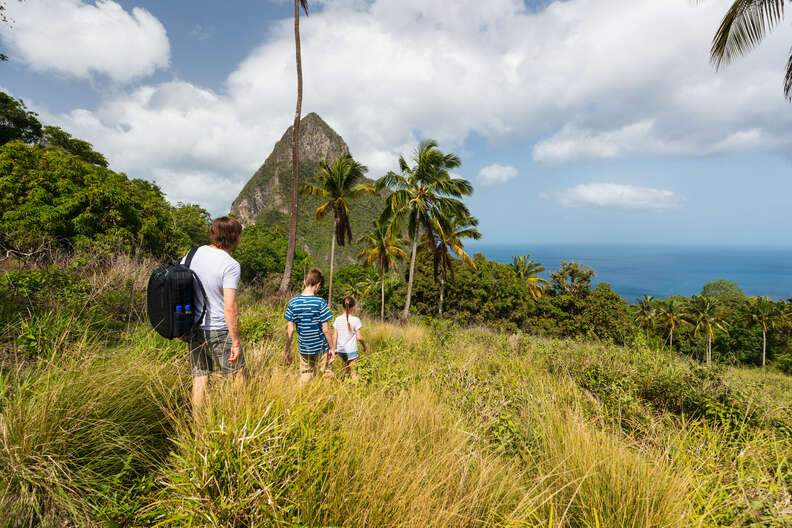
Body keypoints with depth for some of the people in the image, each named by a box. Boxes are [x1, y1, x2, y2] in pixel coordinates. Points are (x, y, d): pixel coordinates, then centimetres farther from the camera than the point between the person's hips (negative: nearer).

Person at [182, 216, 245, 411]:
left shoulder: (193, 254, 2)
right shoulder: (231, 265, -18)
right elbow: (230, 308, -23)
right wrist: (236, 342, -16)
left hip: (194, 328, 6)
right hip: (219, 330, -5)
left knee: (199, 377, 14)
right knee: (239, 373, 14)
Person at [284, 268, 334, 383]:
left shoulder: (293, 303, -5)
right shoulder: (320, 302, -14)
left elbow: (290, 329, -5)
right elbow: (325, 329, -13)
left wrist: (287, 350, 4)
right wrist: (332, 348, -2)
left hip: (303, 349, 3)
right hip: (320, 348, -3)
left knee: (305, 378, 14)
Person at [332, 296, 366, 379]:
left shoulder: (337, 319, -1)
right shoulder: (355, 320, -13)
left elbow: (334, 336, 3)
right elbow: (359, 337, -10)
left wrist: (334, 349, 13)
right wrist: (364, 345, 7)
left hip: (341, 351, 5)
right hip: (351, 351, -4)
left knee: (345, 368, 27)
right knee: (353, 373, 3)